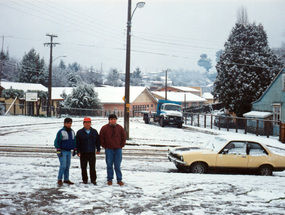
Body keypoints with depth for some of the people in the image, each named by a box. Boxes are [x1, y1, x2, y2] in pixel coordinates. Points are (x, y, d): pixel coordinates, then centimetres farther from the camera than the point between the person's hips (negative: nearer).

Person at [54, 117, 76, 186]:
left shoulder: (72, 132, 12)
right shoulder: (61, 132, -10)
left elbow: (74, 141, 21)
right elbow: (56, 142, -11)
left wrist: (75, 149, 16)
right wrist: (58, 151, -14)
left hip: (69, 151, 7)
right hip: (62, 151, -7)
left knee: (67, 166, 8)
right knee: (63, 166, -13)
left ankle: (66, 179, 15)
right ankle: (59, 180, -5)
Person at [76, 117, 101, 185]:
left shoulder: (94, 132, 7)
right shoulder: (79, 132, 0)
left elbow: (97, 141, 12)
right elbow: (77, 143, 0)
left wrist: (98, 149, 6)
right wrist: (78, 151, -6)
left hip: (92, 152, 1)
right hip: (83, 153, -1)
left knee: (92, 167, 2)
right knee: (83, 167, 4)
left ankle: (93, 179, 11)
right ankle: (85, 179, 16)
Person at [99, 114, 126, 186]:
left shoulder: (120, 128, 4)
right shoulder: (104, 128, -1)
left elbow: (124, 137, 11)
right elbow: (101, 138, 4)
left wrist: (121, 145, 4)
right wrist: (105, 146, 1)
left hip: (118, 149, 1)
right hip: (109, 150, -1)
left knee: (117, 166, 2)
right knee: (109, 165, 3)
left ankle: (119, 180, 9)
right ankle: (109, 179, 12)